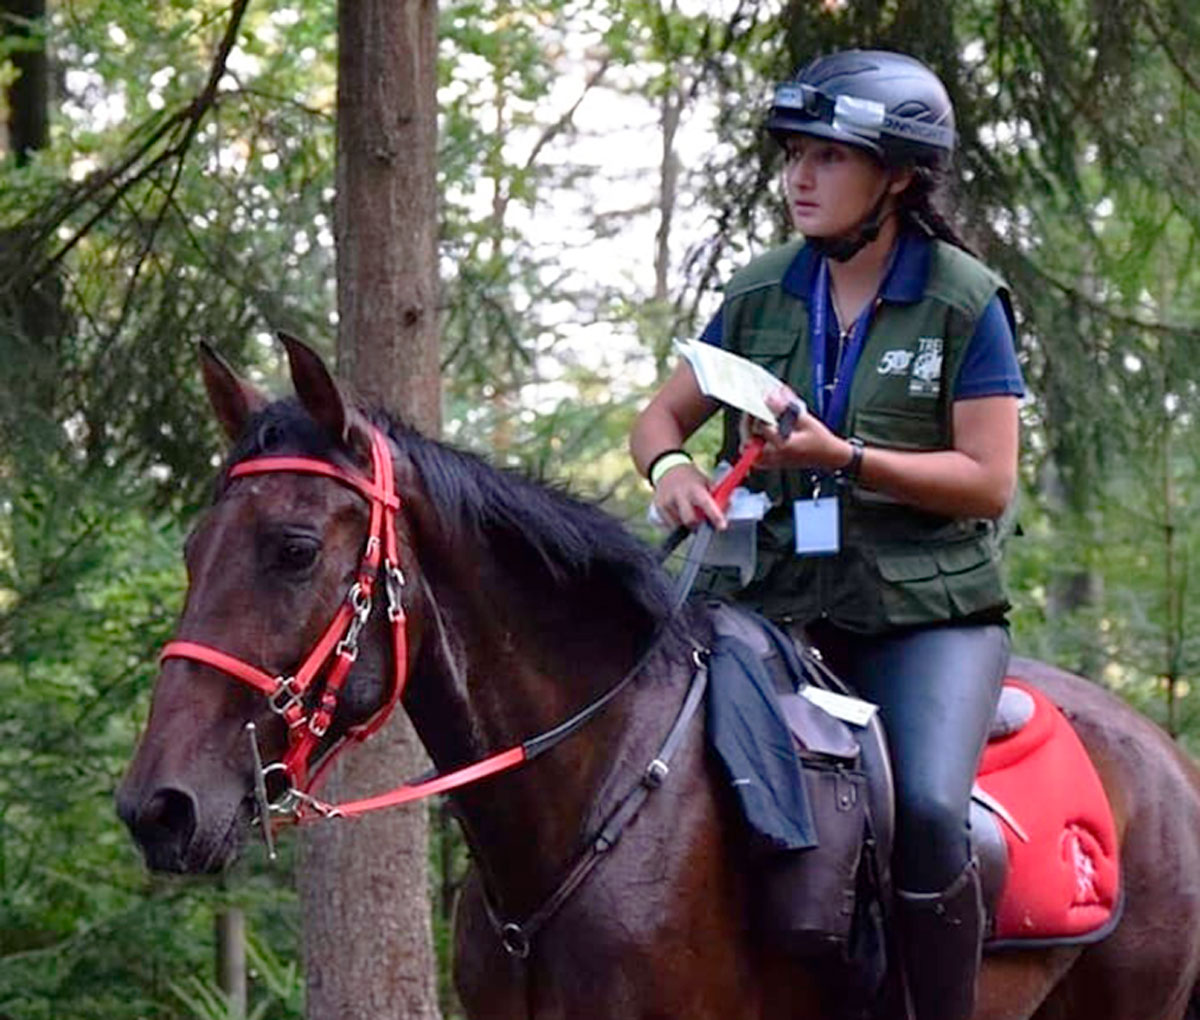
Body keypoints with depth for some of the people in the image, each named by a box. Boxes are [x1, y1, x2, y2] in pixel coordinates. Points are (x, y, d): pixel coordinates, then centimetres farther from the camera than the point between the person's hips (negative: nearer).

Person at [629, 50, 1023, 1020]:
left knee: (926, 810, -27)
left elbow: (988, 482, -7)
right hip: (782, 602, 4)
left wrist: (843, 457, -20)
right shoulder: (762, 294, 9)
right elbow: (663, 416, 17)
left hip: (927, 610, -4)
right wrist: (670, 469, -8)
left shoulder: (966, 301, -3)